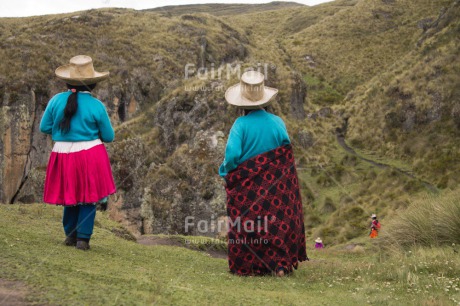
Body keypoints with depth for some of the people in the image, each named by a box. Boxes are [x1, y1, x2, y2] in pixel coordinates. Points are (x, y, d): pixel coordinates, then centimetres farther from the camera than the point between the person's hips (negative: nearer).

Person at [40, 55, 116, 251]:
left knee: (71, 195, 22)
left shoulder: (56, 100, -3)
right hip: (90, 155, -3)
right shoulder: (96, 106, -9)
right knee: (88, 197, 11)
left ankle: (70, 234, 26)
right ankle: (83, 239, 9)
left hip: (64, 155, 3)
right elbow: (108, 136, -1)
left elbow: (45, 128, 4)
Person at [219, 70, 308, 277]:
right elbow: (287, 153, -3)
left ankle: (249, 266, 17)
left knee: (246, 224, 12)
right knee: (277, 219, 13)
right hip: (274, 184, 2)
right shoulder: (277, 122, -7)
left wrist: (225, 170, -3)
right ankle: (280, 264, 13)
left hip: (246, 185, -2)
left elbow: (232, 154, -22)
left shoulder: (240, 124, -16)